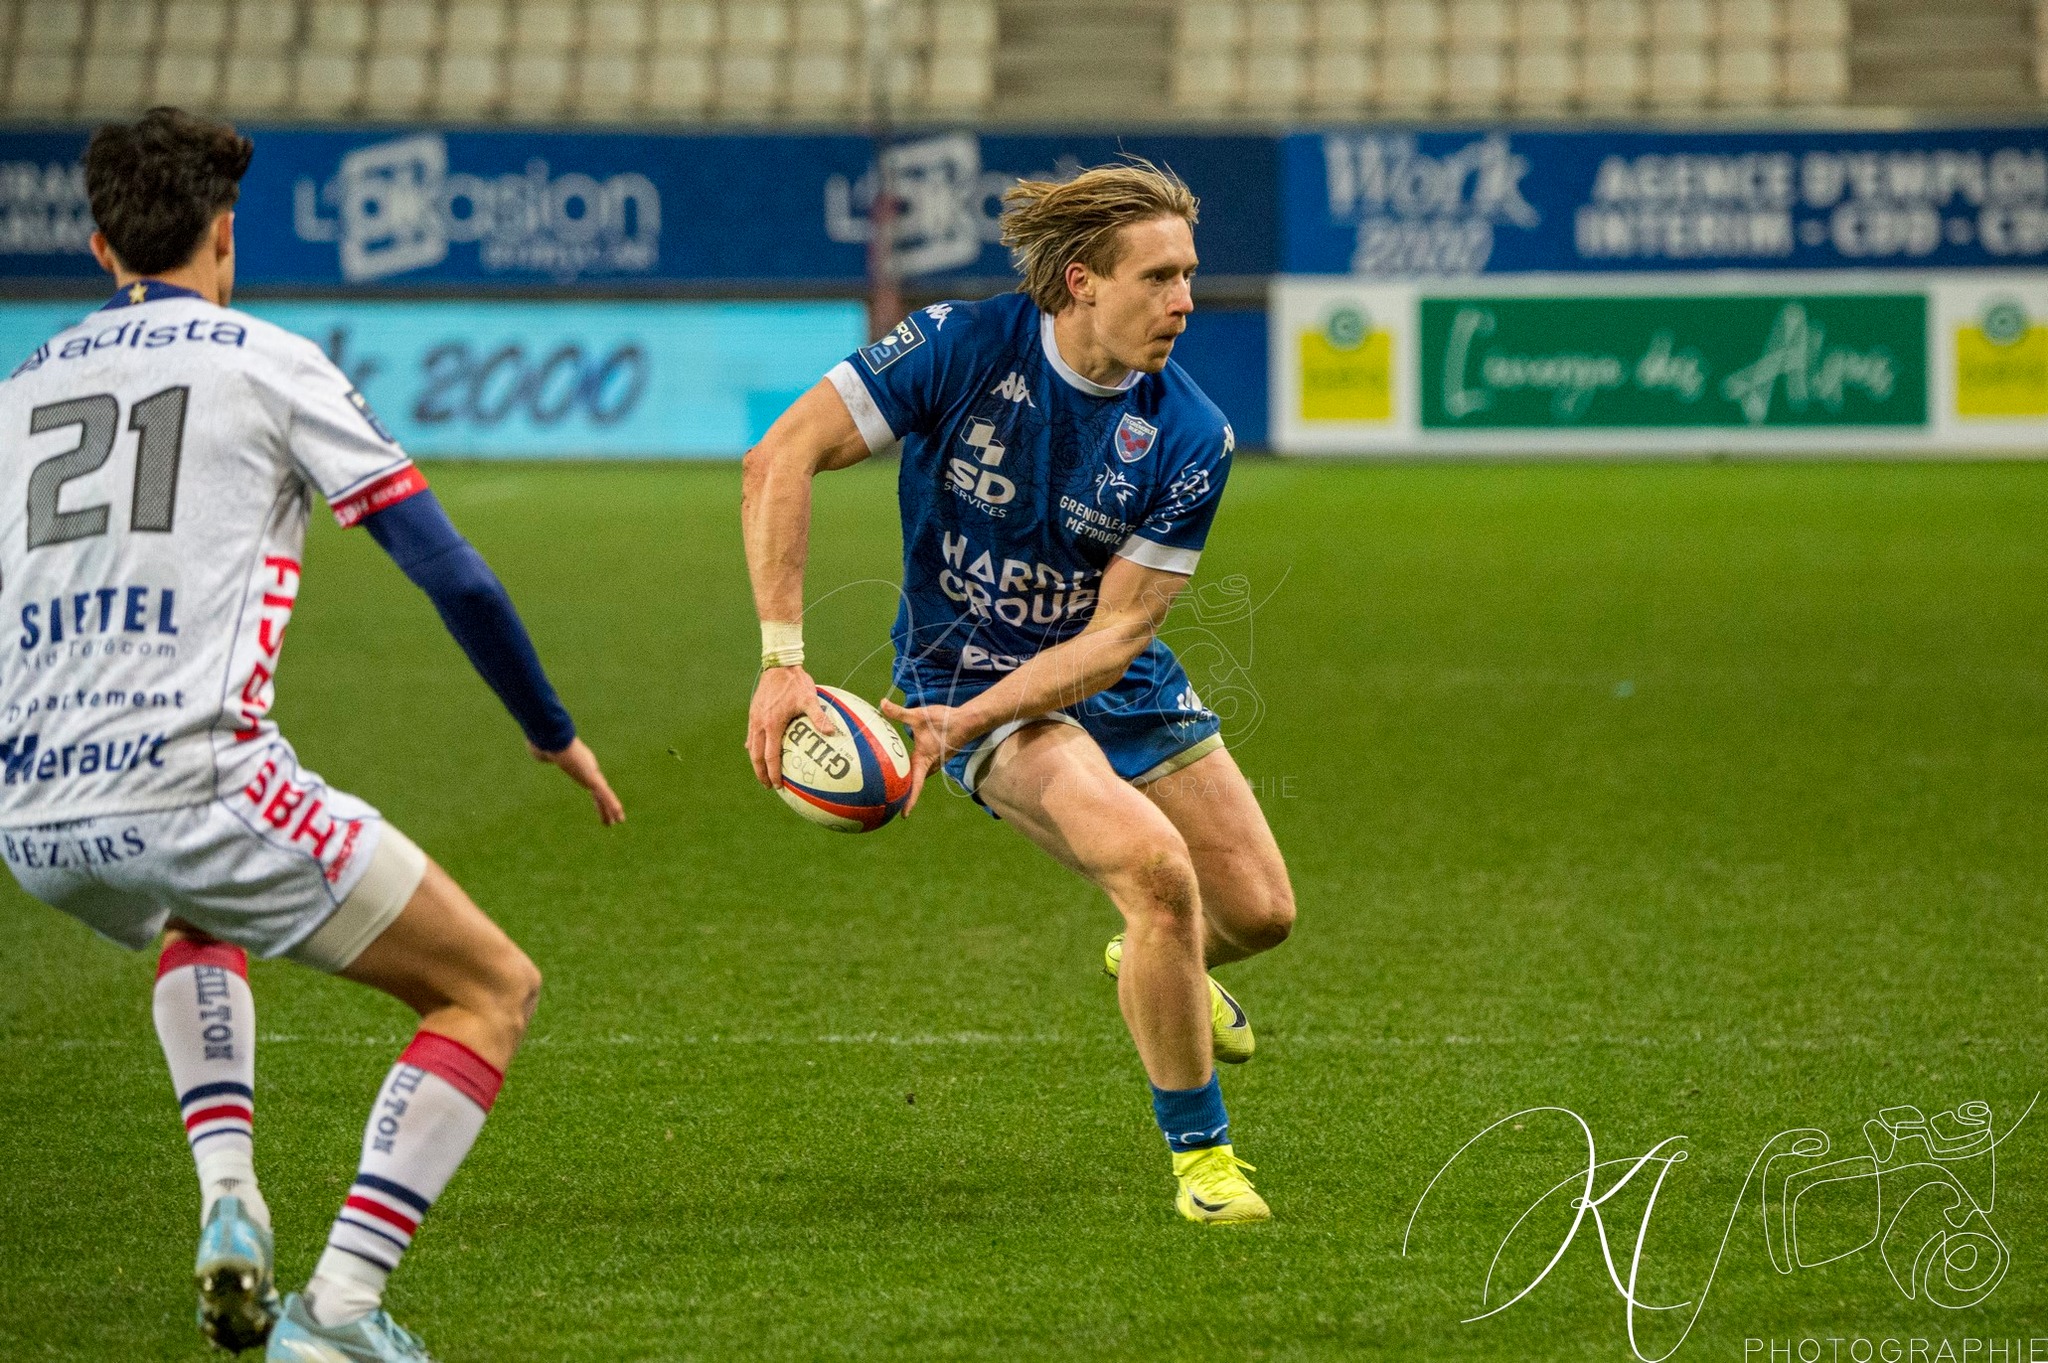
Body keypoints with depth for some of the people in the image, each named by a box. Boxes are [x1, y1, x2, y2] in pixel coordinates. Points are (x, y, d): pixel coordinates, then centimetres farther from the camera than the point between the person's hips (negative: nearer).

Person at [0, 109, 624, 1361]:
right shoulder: (269, 363, 6)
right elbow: (455, 576, 2)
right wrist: (555, 735, 17)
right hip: (192, 779, -6)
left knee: (199, 921, 41)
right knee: (494, 990, 8)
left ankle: (229, 1209, 19)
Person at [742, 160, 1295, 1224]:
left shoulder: (1190, 436, -16)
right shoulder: (964, 348, -22)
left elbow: (1114, 636, -17)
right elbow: (780, 459, -24)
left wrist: (966, 722, -31)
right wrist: (782, 663, -30)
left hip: (1114, 682, 4)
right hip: (966, 670, -4)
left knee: (1258, 910, 7)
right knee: (1157, 867, -27)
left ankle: (1156, 973, 46)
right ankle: (1198, 1153, -9)